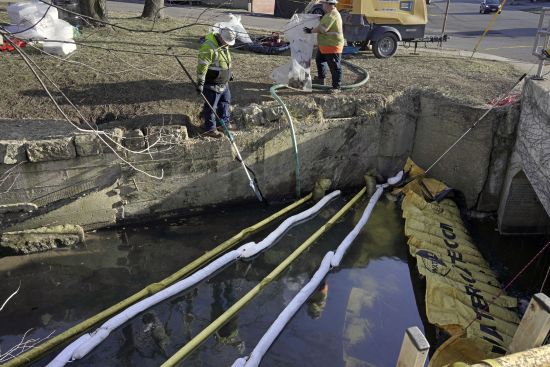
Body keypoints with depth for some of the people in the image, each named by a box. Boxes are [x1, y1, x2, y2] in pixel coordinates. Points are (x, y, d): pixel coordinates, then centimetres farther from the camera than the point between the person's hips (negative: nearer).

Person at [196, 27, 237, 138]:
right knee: (211, 107, 1)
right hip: (212, 84, -9)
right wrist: (200, 83, -26)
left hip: (223, 83, 10)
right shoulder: (208, 47, -24)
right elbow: (202, 66, -26)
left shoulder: (223, 45, 6)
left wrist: (229, 73, 31)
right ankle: (210, 129, 13)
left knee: (225, 102, 21)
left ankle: (225, 123, 36)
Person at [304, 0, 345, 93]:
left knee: (335, 67, -3)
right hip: (324, 45, 11)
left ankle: (337, 87, 3)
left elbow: (323, 29, -28)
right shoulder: (329, 14, 13)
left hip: (332, 46, -11)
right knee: (320, 60, 25)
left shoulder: (332, 15, -21)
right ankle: (320, 79, 40)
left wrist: (311, 30, -17)